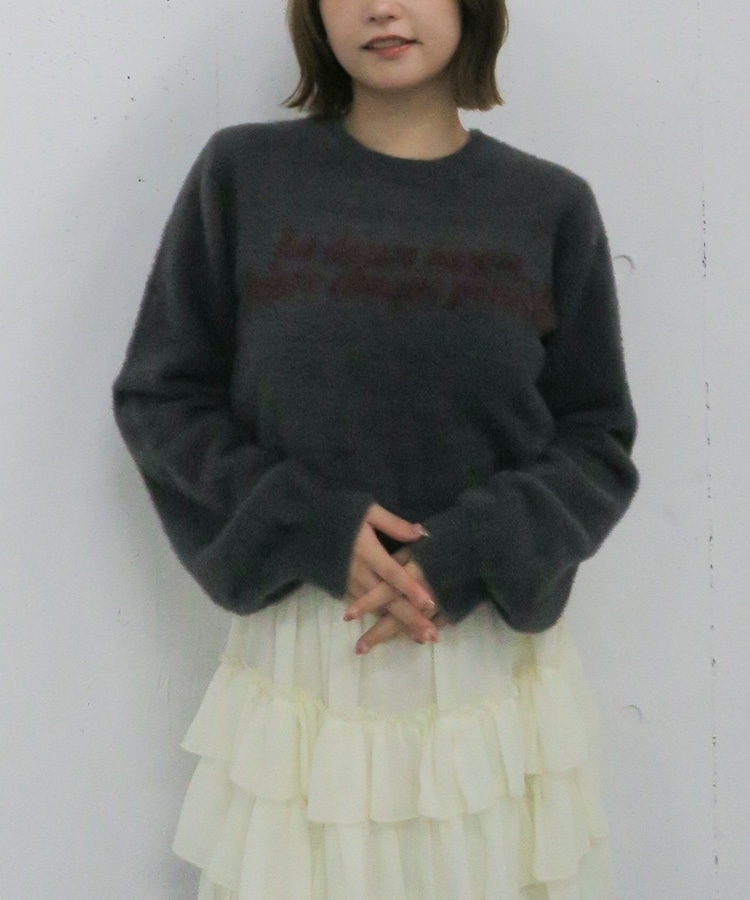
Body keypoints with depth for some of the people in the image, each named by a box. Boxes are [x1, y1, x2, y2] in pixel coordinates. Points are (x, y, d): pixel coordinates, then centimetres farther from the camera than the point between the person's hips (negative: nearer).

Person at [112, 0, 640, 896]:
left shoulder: (551, 206, 1)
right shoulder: (241, 173, -1)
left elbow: (597, 442, 3)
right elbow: (158, 398, 1)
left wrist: (475, 556, -14)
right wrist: (310, 527, -13)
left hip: (497, 655, 1)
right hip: (299, 661, -1)